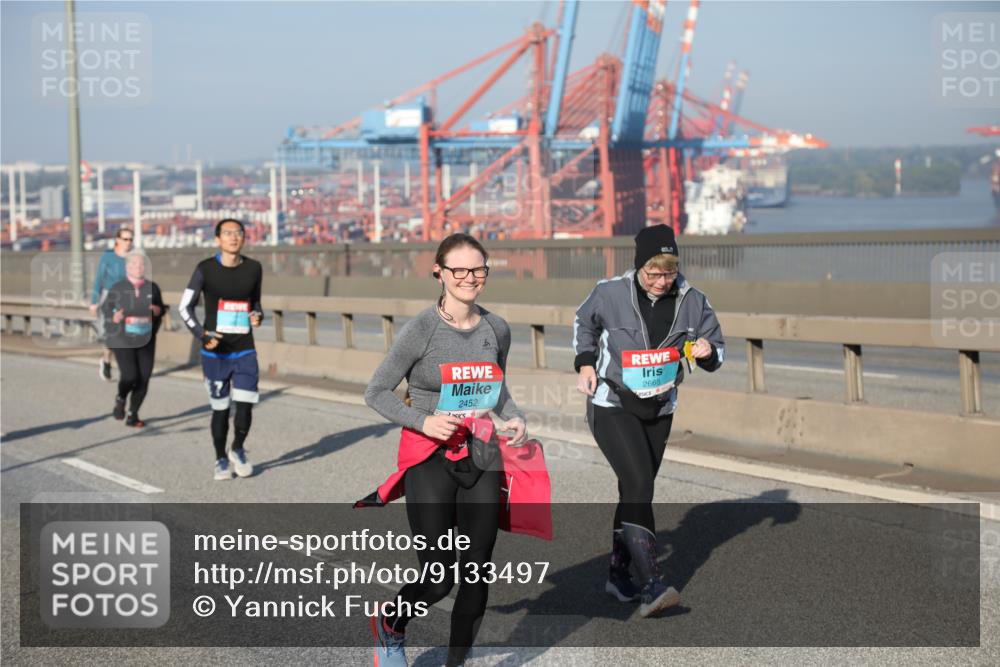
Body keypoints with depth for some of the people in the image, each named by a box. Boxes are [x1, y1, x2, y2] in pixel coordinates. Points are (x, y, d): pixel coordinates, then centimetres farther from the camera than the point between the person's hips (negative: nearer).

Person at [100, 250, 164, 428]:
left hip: (146, 340, 3)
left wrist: (158, 311, -9)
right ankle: (120, 399, 20)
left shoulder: (152, 288, 3)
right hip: (122, 339, -3)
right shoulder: (118, 288, -4)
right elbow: (105, 307, 5)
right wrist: (113, 317, -15)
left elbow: (161, 309, 14)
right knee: (129, 376, -14)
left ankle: (133, 415, 16)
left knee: (143, 378, 0)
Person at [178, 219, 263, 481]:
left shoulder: (254, 269, 3)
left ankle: (238, 450, 17)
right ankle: (221, 459, 23)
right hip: (215, 353, -2)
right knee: (220, 408, 3)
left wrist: (258, 316, -6)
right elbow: (185, 307, -3)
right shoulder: (205, 269, -6)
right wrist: (202, 335, -18)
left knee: (245, 405, -10)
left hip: (245, 351, 2)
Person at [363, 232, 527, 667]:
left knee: (477, 572, 5)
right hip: (429, 458, -5)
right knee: (438, 577, -5)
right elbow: (376, 393, -5)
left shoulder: (497, 330, 4)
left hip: (480, 458, 5)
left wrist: (514, 418, 1)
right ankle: (390, 626, 27)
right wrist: (423, 421, -19)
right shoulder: (421, 330, -11)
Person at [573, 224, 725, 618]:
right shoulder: (610, 294, -12)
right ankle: (651, 586, -23)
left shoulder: (691, 301, -6)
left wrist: (707, 351, -18)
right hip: (612, 406, -4)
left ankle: (618, 573, 27)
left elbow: (716, 345, 5)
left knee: (635, 491, 11)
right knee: (639, 486, -18)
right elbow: (584, 323, 9)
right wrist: (585, 364, -3)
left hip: (658, 411, 4)